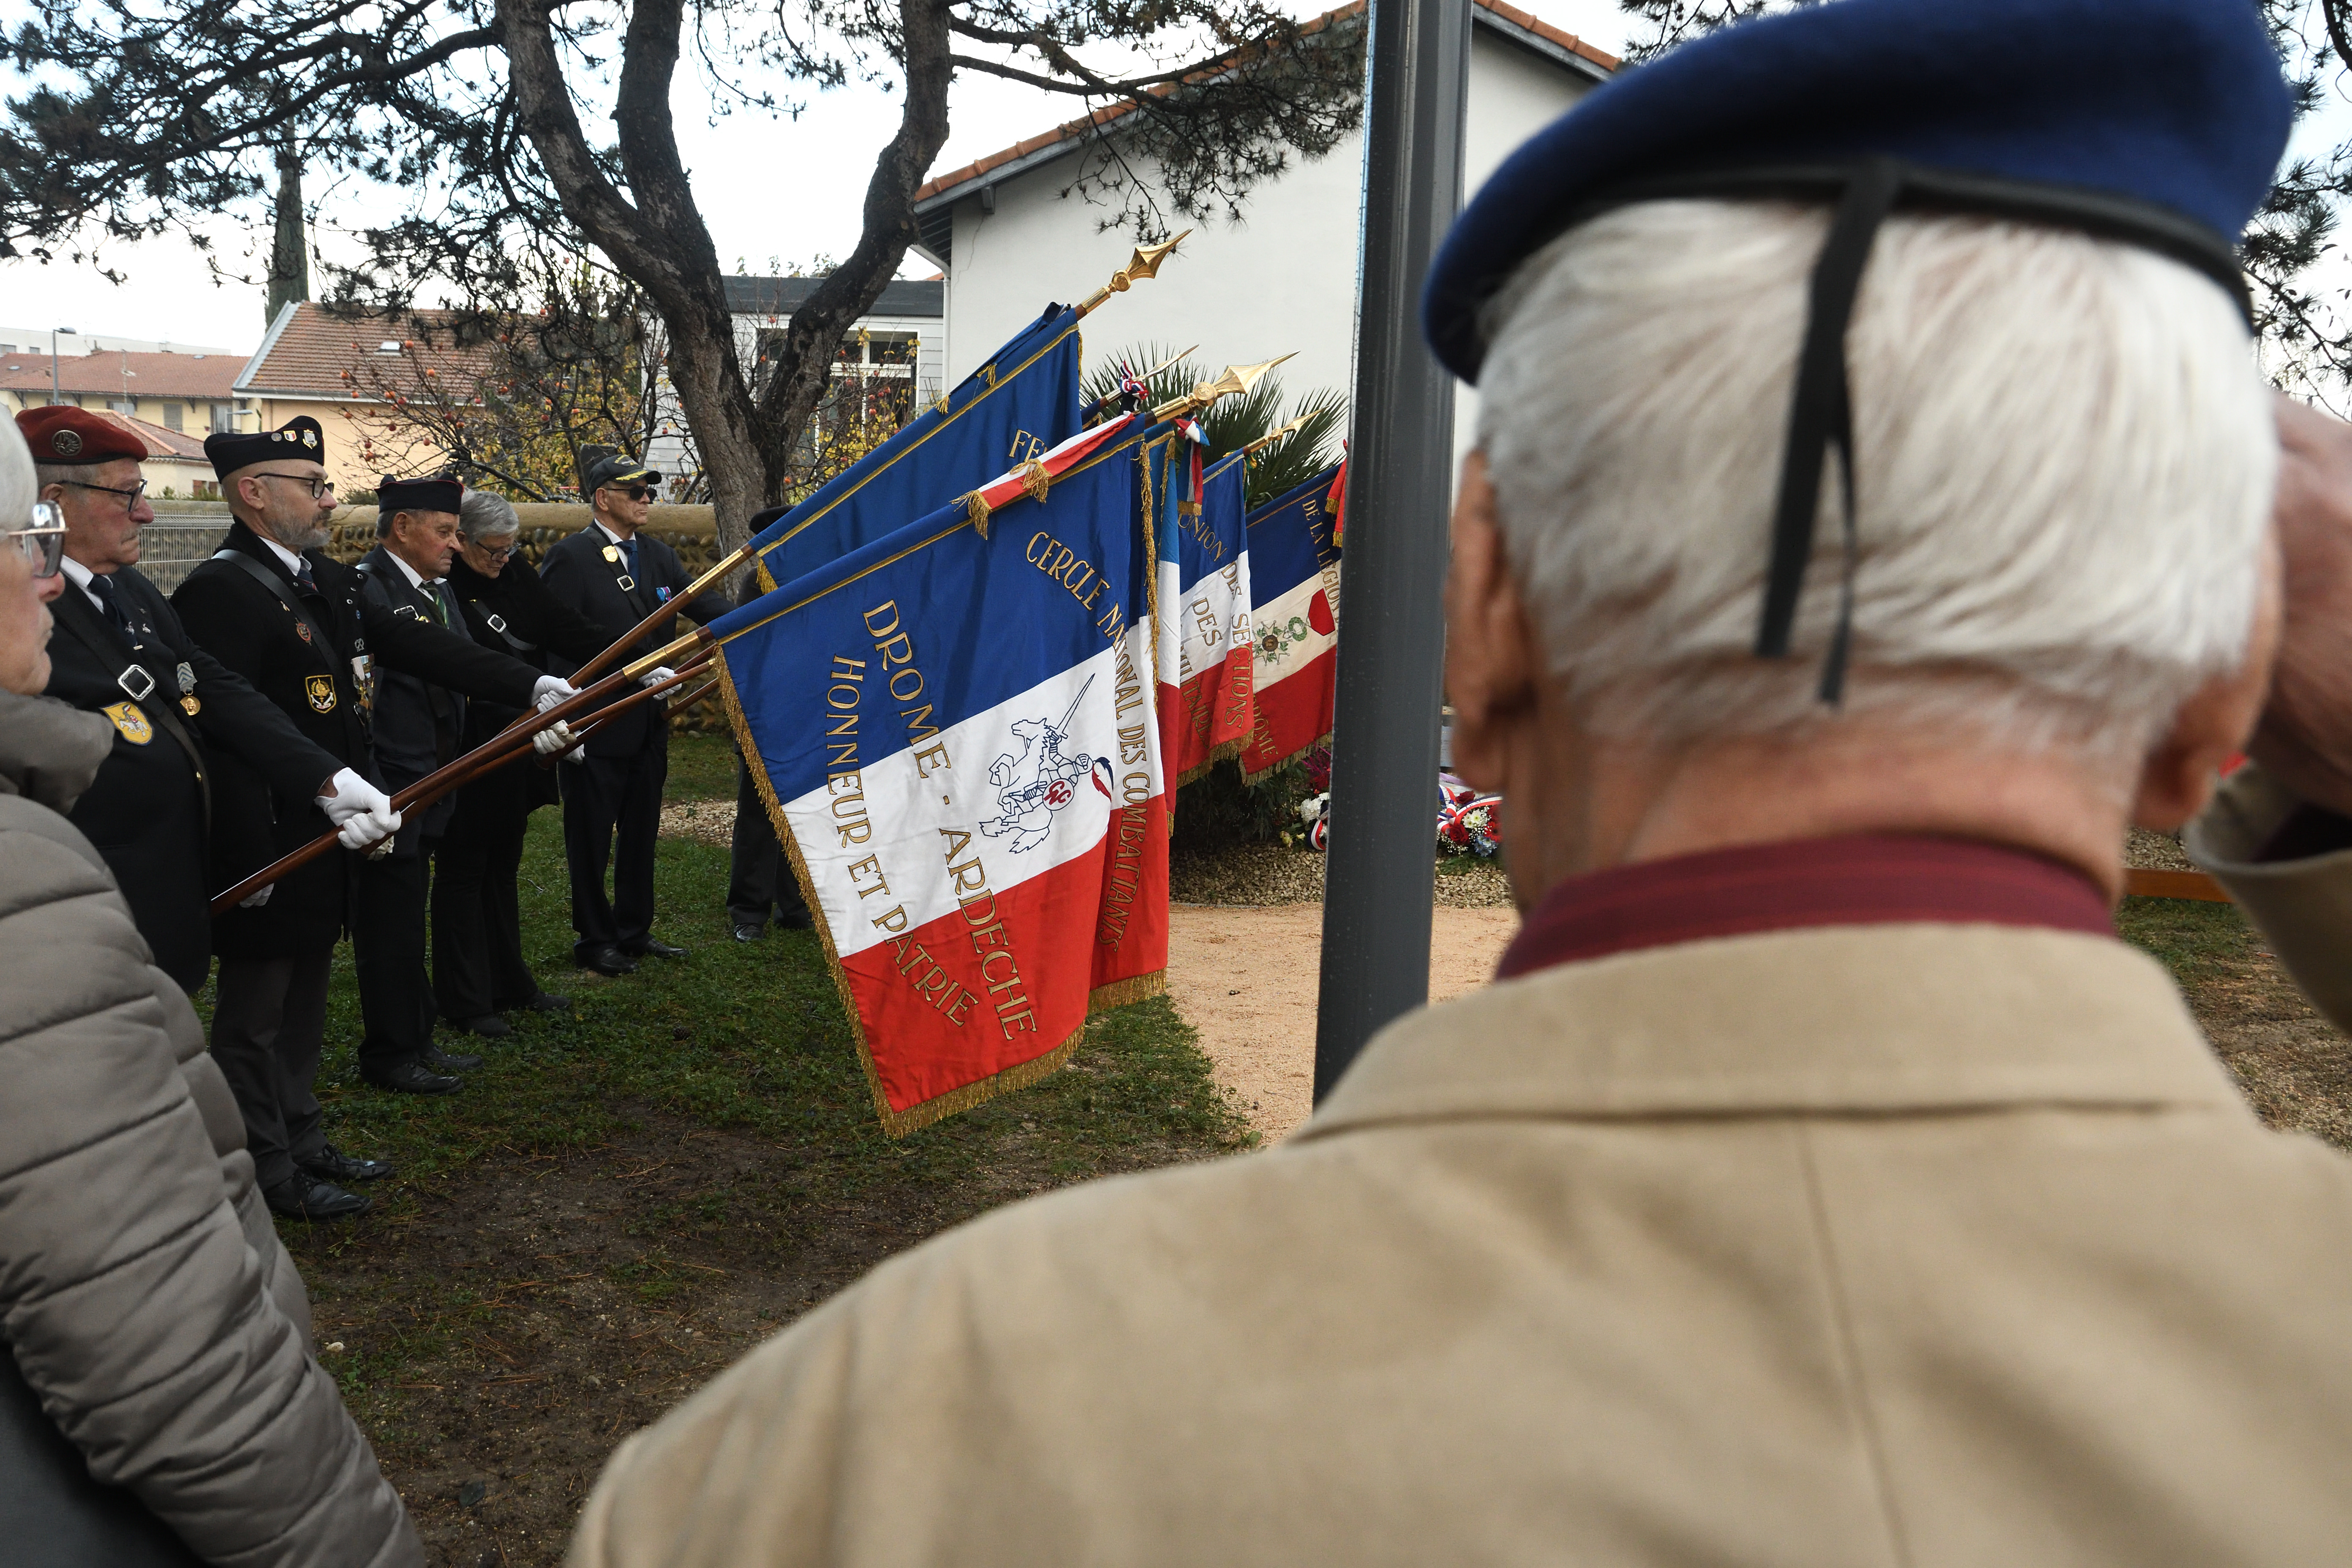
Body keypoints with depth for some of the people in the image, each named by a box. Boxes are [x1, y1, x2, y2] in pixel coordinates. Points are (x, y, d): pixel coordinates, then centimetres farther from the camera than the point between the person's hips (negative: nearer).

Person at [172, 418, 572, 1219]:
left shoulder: (325, 577, 9)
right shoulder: (219, 591, -19)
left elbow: (416, 646, 5)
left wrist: (530, 685, -4)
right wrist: (254, 859, -25)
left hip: (326, 840, 9)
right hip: (272, 845, -9)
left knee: (303, 998, 20)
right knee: (256, 1009, 6)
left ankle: (302, 1138, 34)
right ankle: (267, 1169, 19)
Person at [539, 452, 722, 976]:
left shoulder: (657, 555, 10)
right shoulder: (569, 557, -11)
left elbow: (702, 607, 1)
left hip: (648, 726, 7)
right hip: (596, 730, -7)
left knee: (641, 834, 16)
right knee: (591, 840, 6)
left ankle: (634, 932, 29)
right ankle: (594, 939, 19)